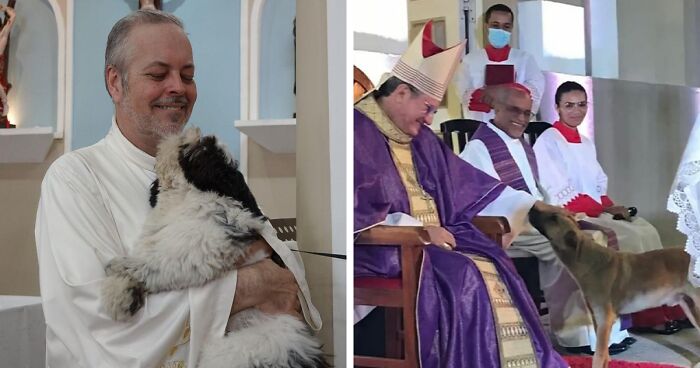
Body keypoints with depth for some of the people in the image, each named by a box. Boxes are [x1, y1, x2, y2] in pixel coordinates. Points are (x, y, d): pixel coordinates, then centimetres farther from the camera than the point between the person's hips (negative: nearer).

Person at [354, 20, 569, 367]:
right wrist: (419, 230, -18)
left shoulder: (419, 138, 15)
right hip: (383, 246, -7)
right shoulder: (358, 132, -9)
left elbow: (465, 182, 19)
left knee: (494, 271, -15)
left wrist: (531, 204, 16)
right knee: (461, 279, -26)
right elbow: (362, 207, -18)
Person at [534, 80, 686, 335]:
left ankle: (663, 306, -12)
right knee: (631, 236, -21)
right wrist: (604, 209, -16)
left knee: (647, 231, -13)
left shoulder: (586, 143, 18)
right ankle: (647, 315, -12)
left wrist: (611, 207, -5)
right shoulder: (548, 142, -8)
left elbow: (600, 186, 16)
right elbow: (562, 195, -15)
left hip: (598, 212, 7)